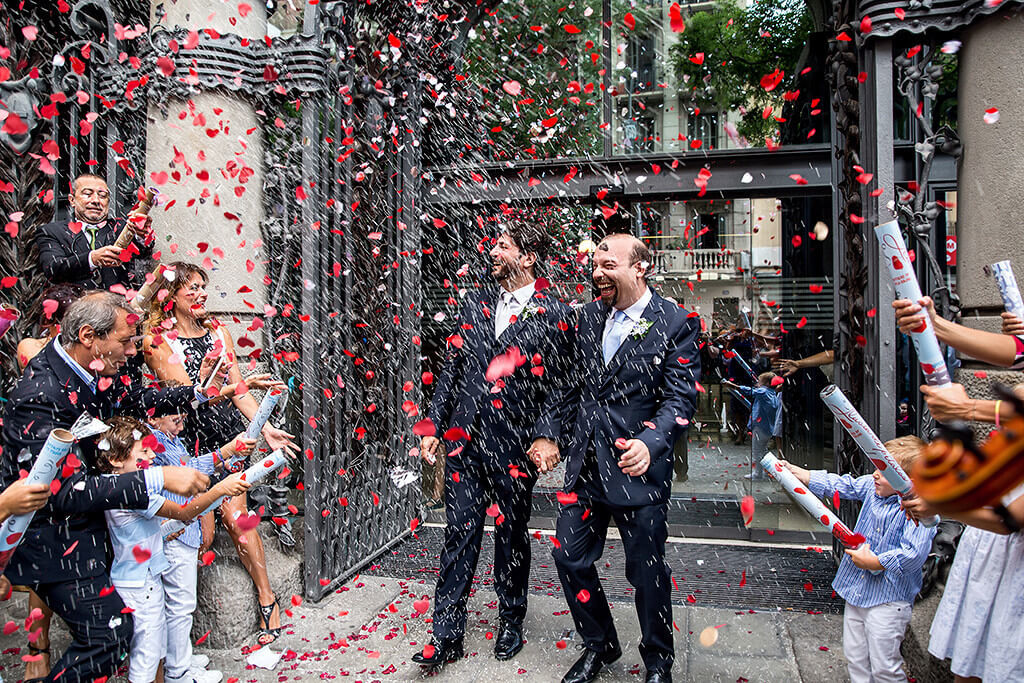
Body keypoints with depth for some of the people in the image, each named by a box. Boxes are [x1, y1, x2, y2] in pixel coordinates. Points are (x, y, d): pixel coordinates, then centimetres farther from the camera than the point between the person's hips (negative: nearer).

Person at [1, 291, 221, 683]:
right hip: (52, 530, -9)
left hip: (84, 516, 9)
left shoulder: (89, 369, -5)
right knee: (108, 636, -7)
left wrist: (197, 392, 1)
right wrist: (159, 478, -38)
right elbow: (68, 491, -34)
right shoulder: (41, 397, -31)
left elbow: (132, 400, 14)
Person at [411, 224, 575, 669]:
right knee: (459, 534, 7)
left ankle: (511, 624, 33)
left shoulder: (554, 314, -2)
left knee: (512, 536, 12)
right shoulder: (475, 305, 11)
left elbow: (558, 384, -4)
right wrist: (433, 425, 8)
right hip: (464, 437, 3)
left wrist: (547, 436, -15)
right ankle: (447, 636, 18)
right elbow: (453, 368, 12)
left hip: (515, 444, -3)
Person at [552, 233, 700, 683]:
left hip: (638, 466, -5)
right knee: (569, 557, 11)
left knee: (646, 570, 8)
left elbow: (680, 398, -12)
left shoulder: (676, 323, -8)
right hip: (585, 465, 6)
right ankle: (599, 646, 36)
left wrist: (650, 442, -28)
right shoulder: (589, 316, 9)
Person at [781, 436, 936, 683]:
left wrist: (873, 562, -18)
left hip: (888, 600, -7)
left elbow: (913, 556, -28)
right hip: (857, 589, 7)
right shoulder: (874, 486, -1)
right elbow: (840, 485, 9)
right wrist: (794, 471, 7)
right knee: (855, 659, 18)